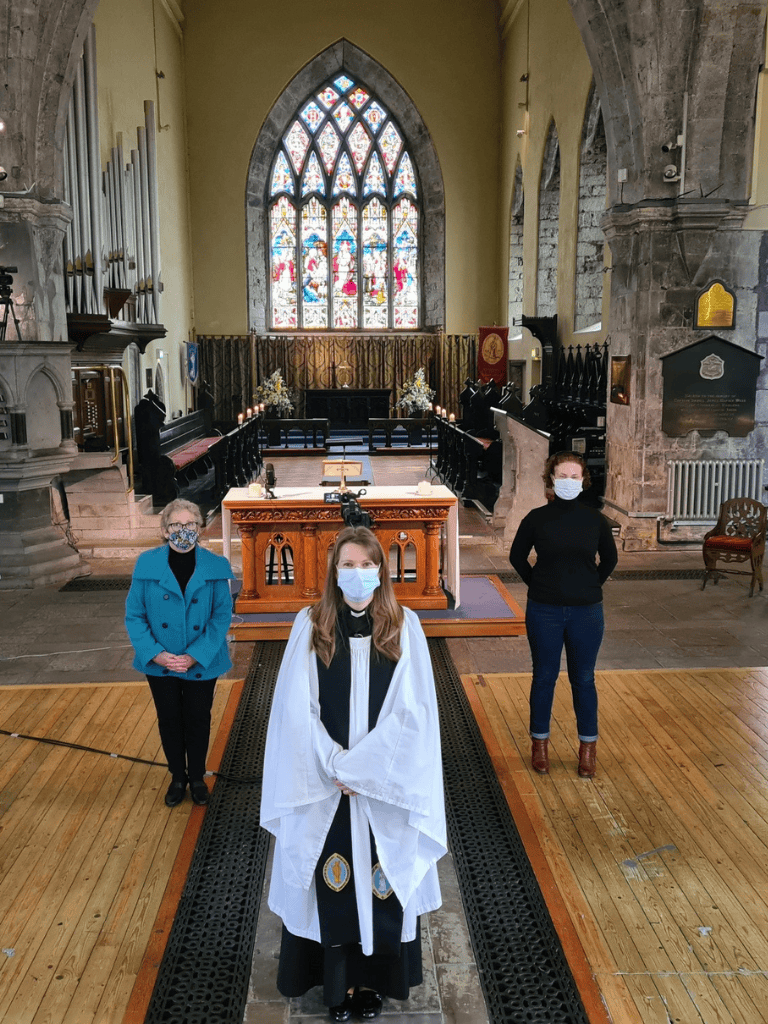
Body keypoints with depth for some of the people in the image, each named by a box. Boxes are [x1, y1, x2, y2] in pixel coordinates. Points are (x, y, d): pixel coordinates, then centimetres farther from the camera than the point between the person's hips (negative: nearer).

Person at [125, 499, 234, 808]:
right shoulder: (147, 564, -10)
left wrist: (195, 656, -19)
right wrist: (155, 653, -18)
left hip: (201, 664, 0)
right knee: (169, 722, 17)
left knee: (198, 721, 15)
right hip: (160, 664, 1)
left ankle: (197, 777, 37)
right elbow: (134, 614, -7)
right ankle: (177, 777, 39)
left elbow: (222, 616, -10)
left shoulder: (214, 567, -11)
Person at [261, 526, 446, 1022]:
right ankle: (336, 981, 30)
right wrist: (335, 766, -13)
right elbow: (296, 710, -6)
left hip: (386, 785, 0)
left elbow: (412, 712, -9)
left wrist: (356, 766, -14)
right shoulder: (310, 626, -5)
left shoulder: (405, 627, -5)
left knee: (382, 881, 11)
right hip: (324, 785, 0)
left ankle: (375, 978, 31)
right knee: (332, 880, 10)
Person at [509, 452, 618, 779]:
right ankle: (540, 743, 25)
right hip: (544, 611, -1)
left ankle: (588, 747, 23)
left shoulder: (595, 519, -3)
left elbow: (610, 558, 13)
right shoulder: (537, 518, -6)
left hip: (586, 611, 1)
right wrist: (537, 584, 3)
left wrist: (592, 586, 6)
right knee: (544, 677, 10)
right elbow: (517, 556, 8)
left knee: (583, 679, 10)